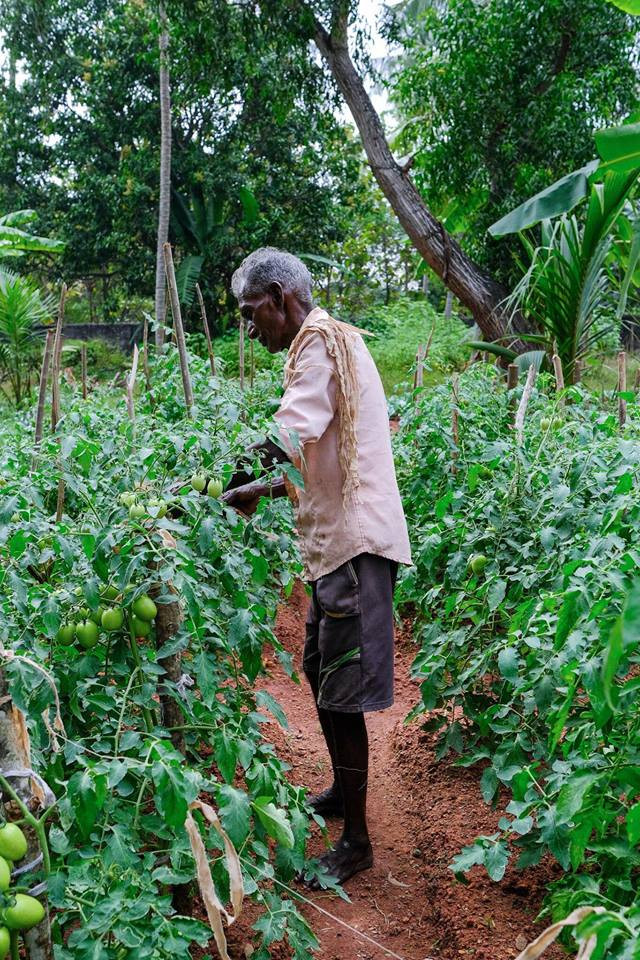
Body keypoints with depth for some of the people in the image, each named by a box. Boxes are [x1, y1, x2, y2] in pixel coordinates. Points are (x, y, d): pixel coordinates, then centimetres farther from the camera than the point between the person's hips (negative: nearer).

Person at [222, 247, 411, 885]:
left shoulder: (323, 343, -12)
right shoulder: (324, 346, 18)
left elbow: (286, 438, -26)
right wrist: (270, 488, 9)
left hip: (355, 543, -10)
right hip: (338, 540, 10)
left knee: (342, 694, -3)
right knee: (320, 674, 21)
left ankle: (355, 839, 11)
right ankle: (342, 791, 38)